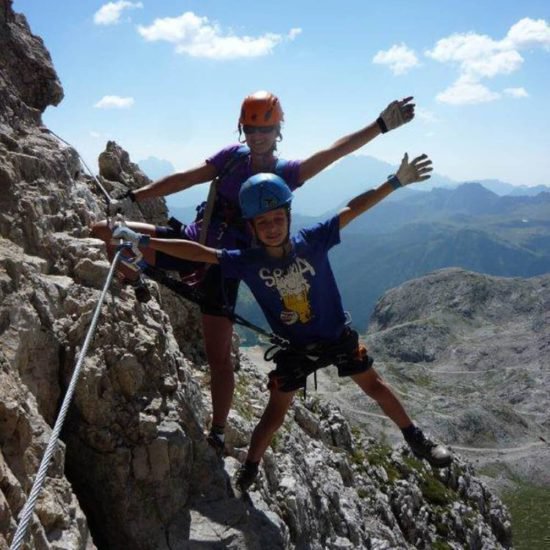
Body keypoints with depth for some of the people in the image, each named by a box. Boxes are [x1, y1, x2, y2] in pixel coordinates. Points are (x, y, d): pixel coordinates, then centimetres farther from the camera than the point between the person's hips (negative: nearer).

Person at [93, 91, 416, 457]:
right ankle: (136, 284, 25)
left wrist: (382, 124, -28)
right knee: (105, 230, -3)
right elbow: (184, 180, 6)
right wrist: (132, 198, 5)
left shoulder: (285, 173, -6)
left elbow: (335, 151, -17)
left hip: (222, 265, -4)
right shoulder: (233, 156, 4)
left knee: (219, 357, -3)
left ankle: (218, 436, 16)